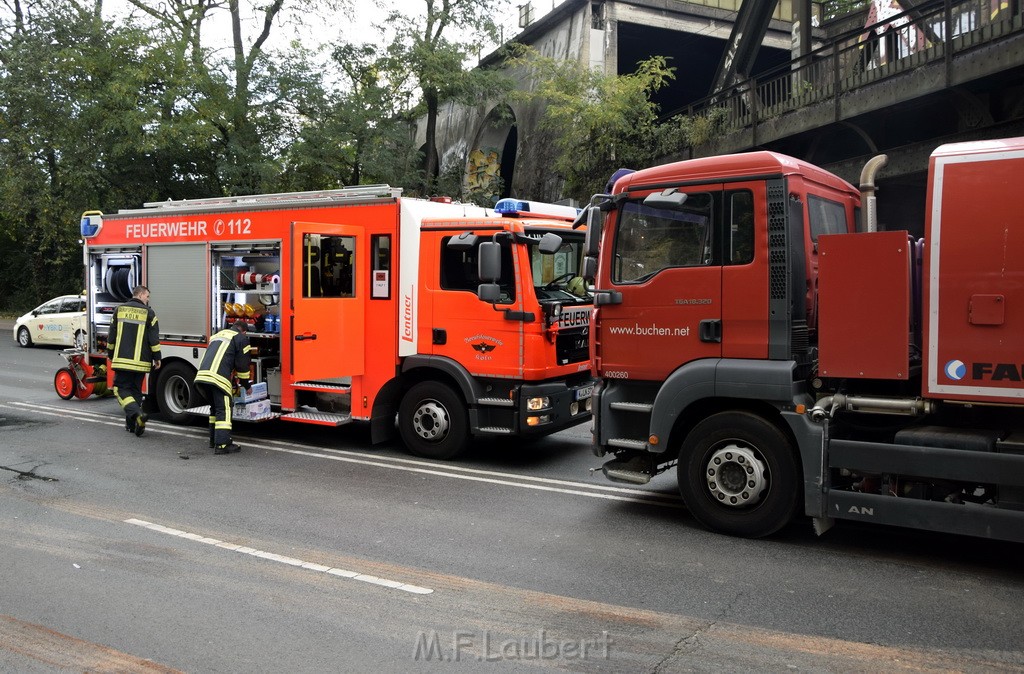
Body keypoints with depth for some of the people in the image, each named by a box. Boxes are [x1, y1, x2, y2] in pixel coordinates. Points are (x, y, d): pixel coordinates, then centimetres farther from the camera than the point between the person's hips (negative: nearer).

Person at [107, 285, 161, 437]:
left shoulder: (119, 310, 6)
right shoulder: (148, 313, -2)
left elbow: (112, 336, 10)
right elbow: (154, 339, -5)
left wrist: (110, 355, 21)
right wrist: (157, 358, 2)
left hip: (122, 360, 0)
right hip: (140, 361, 0)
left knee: (121, 389, 1)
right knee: (135, 390, 12)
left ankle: (137, 414, -24)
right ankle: (131, 424, 14)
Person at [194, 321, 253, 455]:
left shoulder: (217, 335, 33)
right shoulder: (241, 338, 10)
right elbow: (242, 364, 6)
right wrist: (246, 385, 19)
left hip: (201, 374, 7)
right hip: (218, 378, -7)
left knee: (215, 407, 22)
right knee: (224, 409, -5)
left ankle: (213, 439, 28)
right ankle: (222, 444, -12)